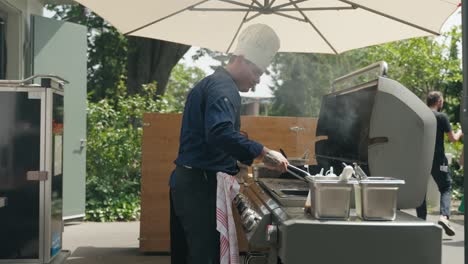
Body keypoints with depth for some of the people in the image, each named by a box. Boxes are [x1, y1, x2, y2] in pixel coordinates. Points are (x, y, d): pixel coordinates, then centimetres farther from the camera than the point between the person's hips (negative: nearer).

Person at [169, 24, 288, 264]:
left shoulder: (210, 83, 21)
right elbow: (220, 134, -30)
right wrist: (264, 153, -27)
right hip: (202, 184, -11)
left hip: (188, 181, 11)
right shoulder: (224, 87, -13)